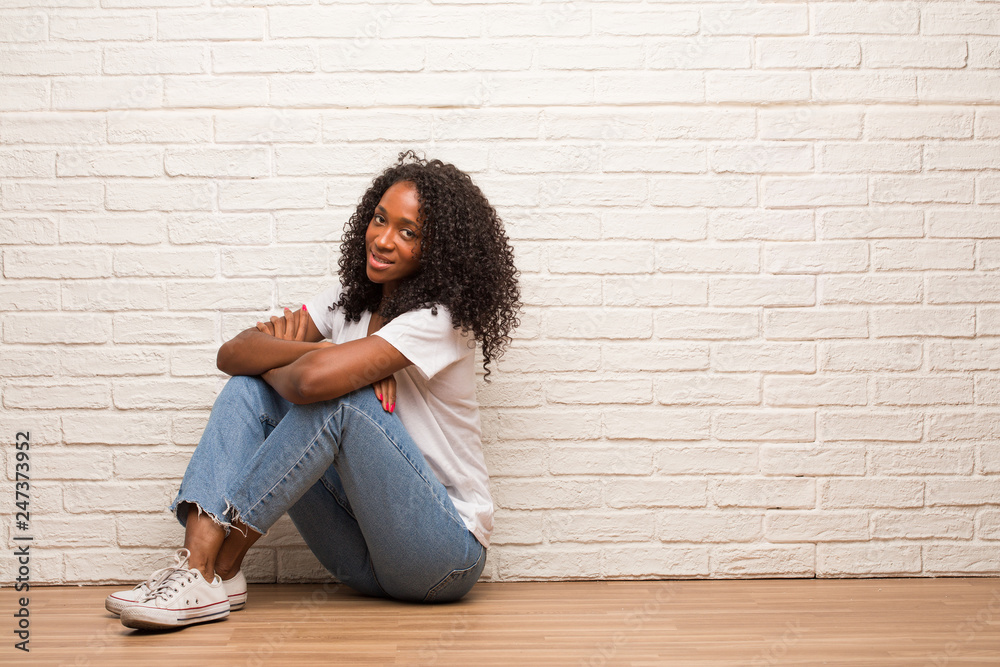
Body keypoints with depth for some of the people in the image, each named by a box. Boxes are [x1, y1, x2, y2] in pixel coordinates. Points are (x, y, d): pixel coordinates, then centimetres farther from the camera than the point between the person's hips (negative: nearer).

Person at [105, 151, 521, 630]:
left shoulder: (441, 317, -16)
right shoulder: (349, 302, 7)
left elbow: (316, 378, -31)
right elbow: (232, 354, -3)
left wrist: (272, 365, -8)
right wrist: (309, 348, -21)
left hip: (446, 549, -7)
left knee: (340, 397, -29)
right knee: (249, 386, -5)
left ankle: (216, 567, -21)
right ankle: (197, 553, -22)